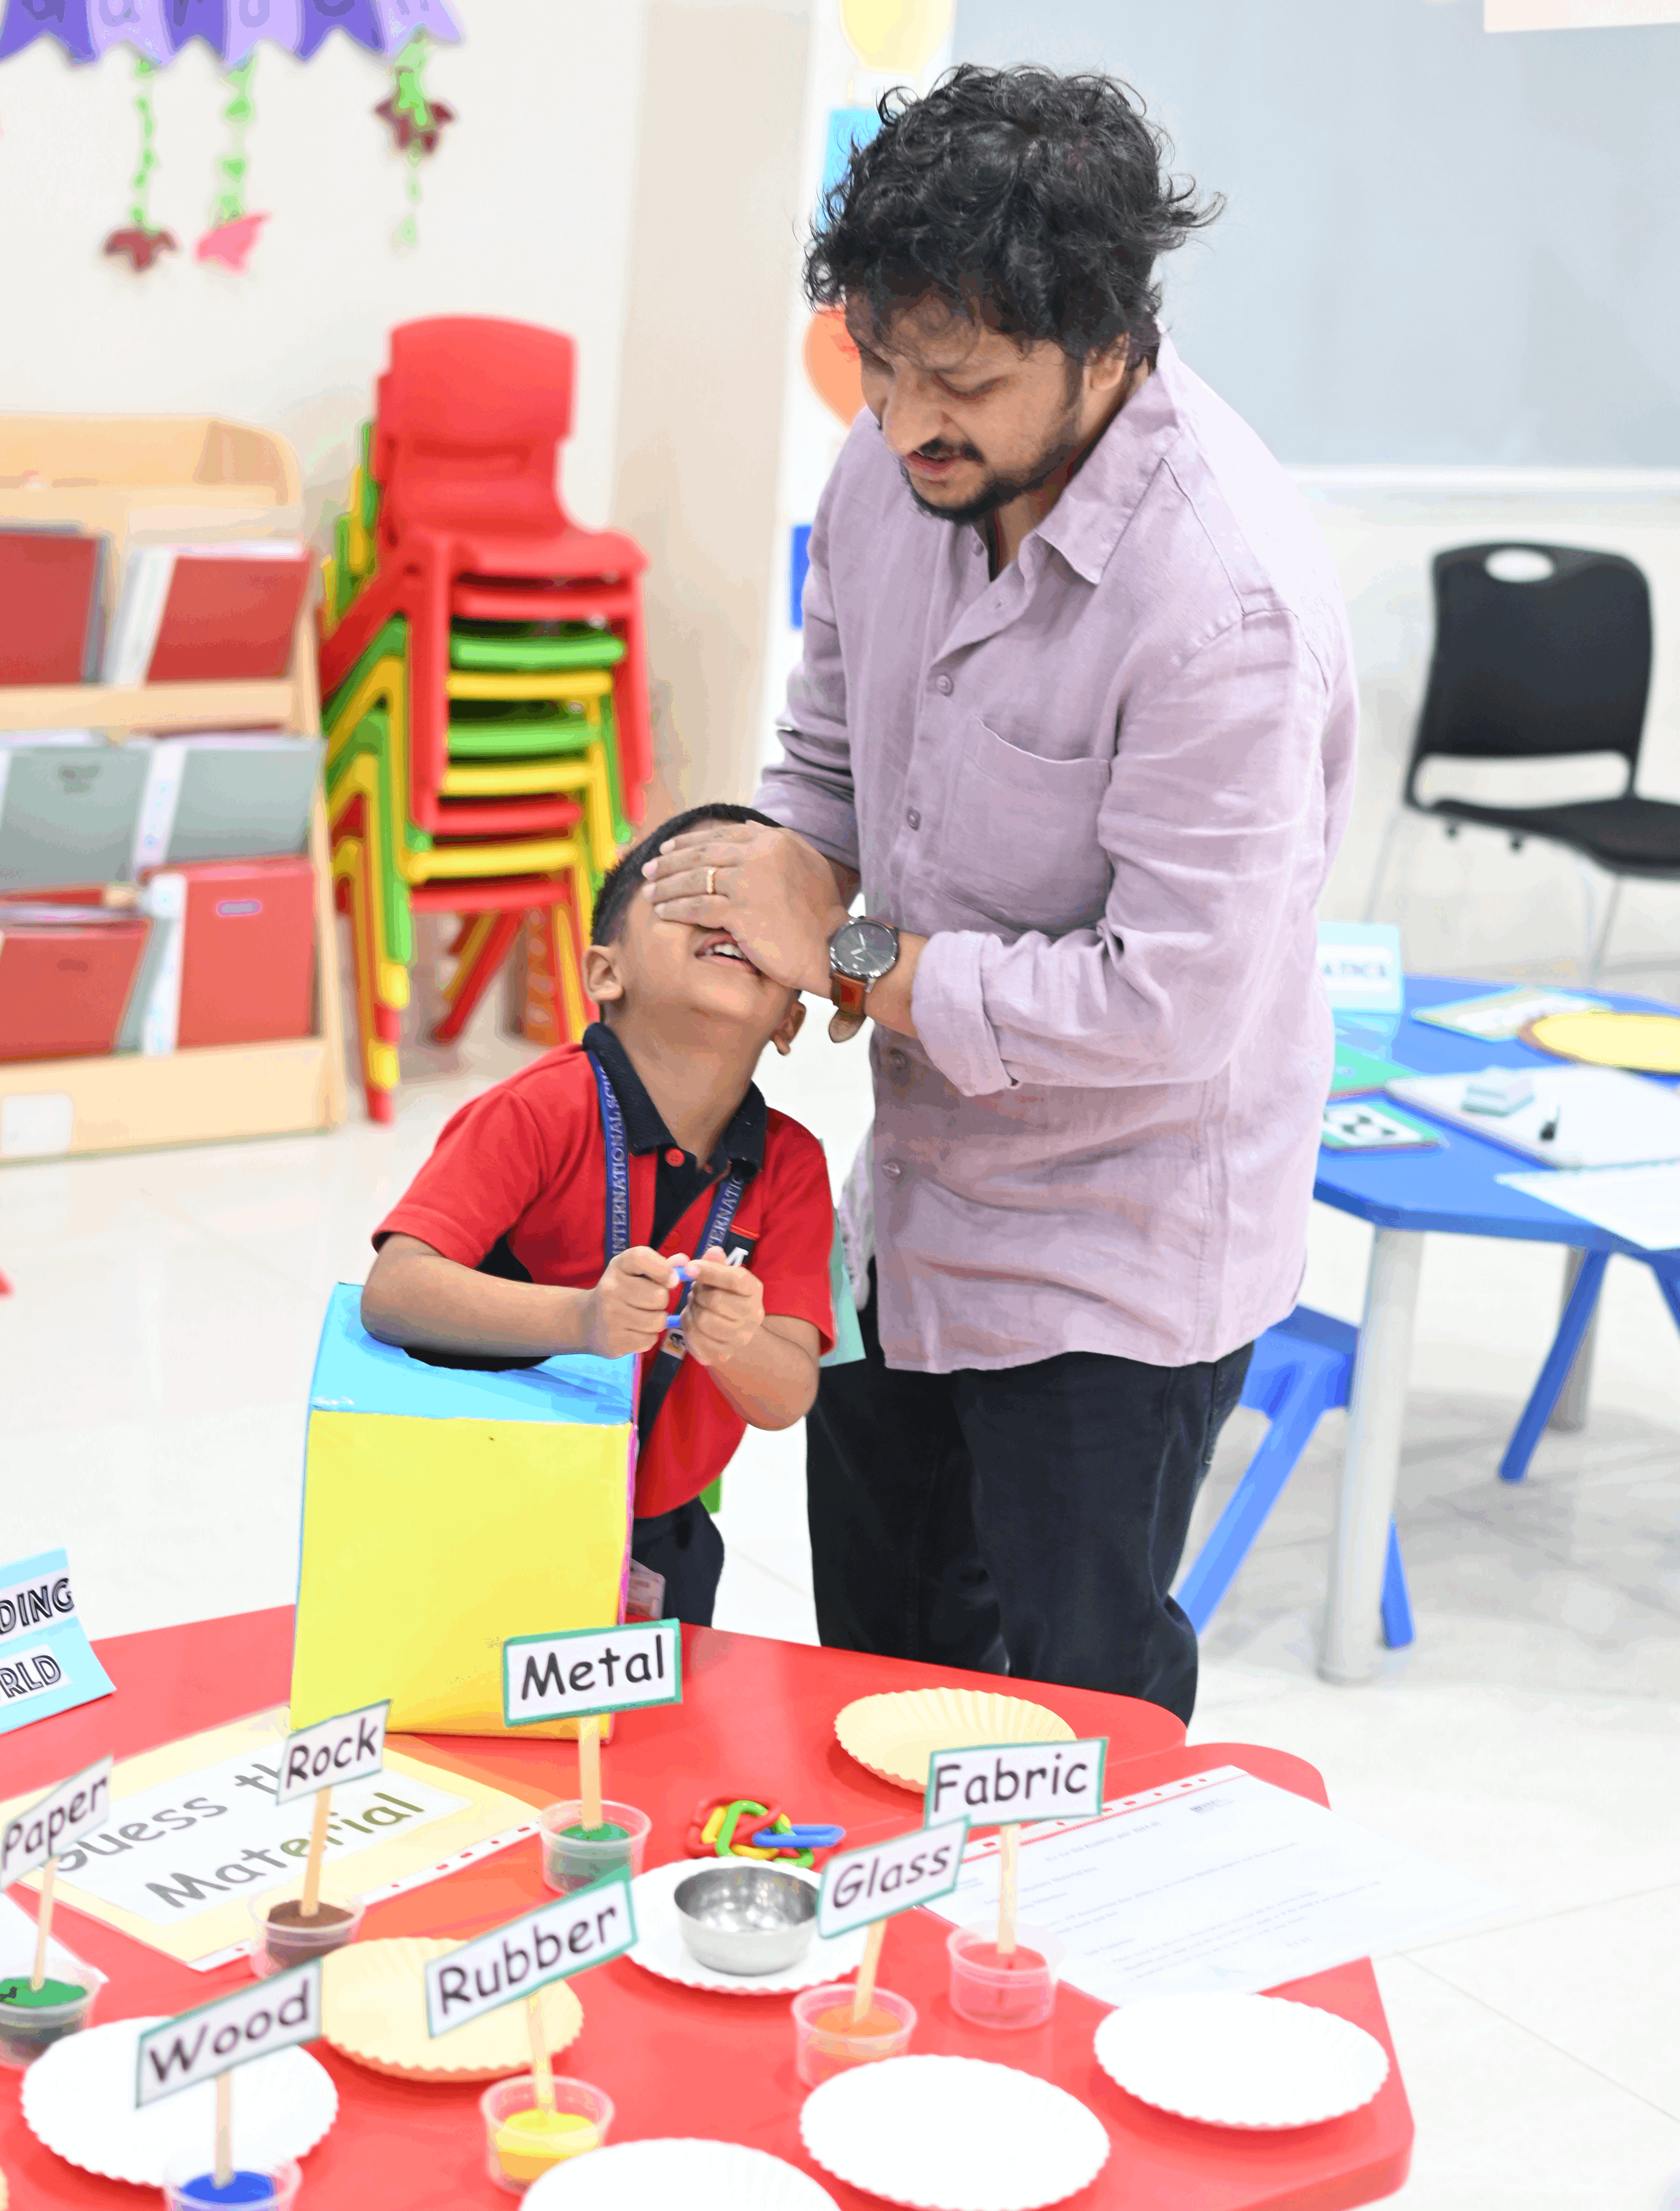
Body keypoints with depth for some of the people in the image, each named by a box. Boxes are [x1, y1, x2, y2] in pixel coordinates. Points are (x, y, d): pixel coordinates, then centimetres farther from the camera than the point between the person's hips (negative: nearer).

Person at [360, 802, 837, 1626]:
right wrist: (582, 1321, -47)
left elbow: (788, 1397, -15)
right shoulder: (538, 1113, -21)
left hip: (656, 1543, 4)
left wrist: (733, 1342, -39)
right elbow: (393, 1292, -32)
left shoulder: (791, 1164, -8)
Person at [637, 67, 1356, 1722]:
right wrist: (785, 880, -11)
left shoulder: (1226, 599, -30)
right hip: (914, 1207, 8)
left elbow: (1167, 1006, -29)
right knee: (869, 1680, 24)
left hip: (1116, 1259, -8)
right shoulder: (897, 463, -6)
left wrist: (855, 964, -21)